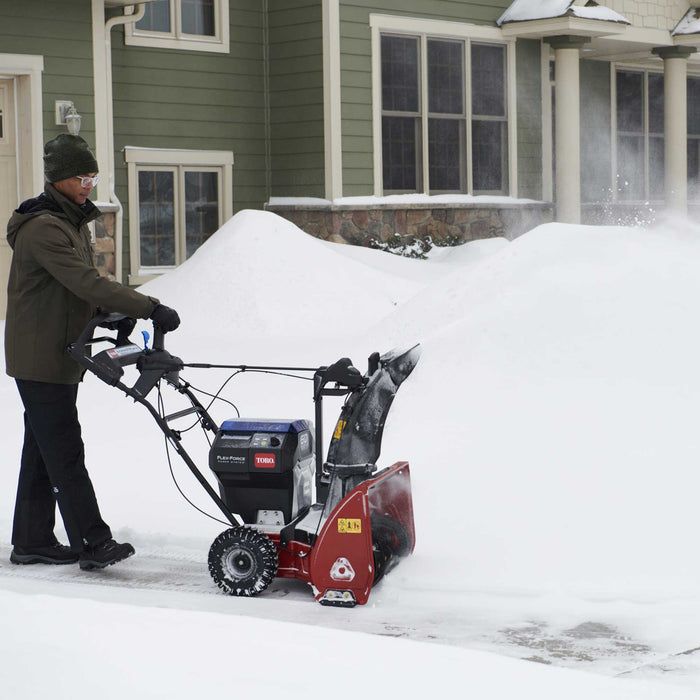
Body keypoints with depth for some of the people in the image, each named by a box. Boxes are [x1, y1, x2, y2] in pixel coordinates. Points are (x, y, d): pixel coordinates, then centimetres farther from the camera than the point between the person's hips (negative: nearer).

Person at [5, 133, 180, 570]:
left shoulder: (74, 222, 15)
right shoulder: (42, 228, -18)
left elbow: (88, 283, 18)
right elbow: (86, 283, -27)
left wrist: (115, 314, -2)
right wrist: (148, 308, -29)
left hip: (61, 357, 10)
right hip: (40, 360, -10)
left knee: (43, 452, 13)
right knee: (65, 454, -8)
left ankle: (32, 542, 20)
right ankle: (94, 544, -8)